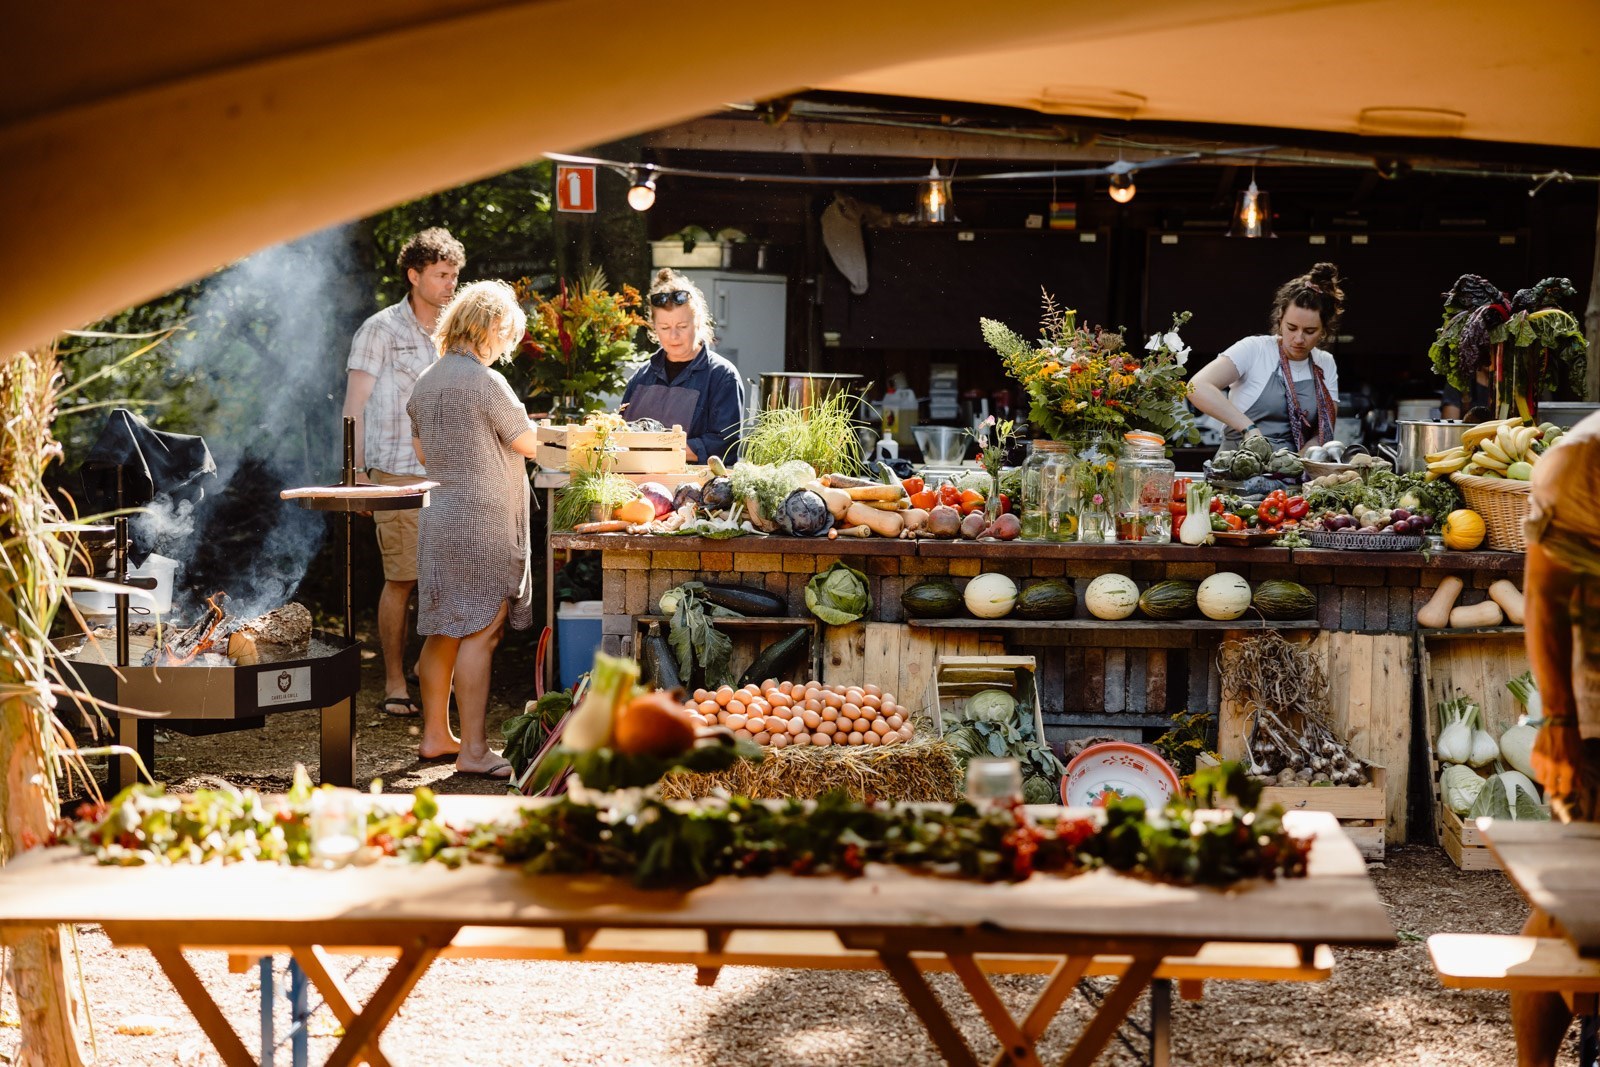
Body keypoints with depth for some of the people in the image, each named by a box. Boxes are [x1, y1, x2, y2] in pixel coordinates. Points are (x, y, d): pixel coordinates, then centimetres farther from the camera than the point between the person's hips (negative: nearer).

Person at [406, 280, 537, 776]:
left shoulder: (425, 382, 11)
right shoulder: (486, 382, -15)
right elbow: (529, 444, -8)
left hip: (438, 517, 9)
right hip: (482, 521, -9)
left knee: (443, 632, 14)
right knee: (479, 633, -7)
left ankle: (436, 734, 21)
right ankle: (473, 749, -8)